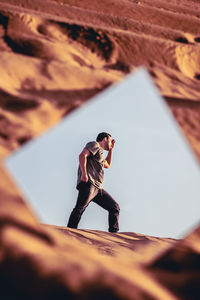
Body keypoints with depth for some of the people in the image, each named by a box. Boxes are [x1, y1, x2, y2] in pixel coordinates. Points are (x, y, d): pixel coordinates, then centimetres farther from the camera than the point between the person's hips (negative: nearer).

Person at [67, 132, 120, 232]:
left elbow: (107, 165, 51)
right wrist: (84, 173, -24)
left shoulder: (100, 152, 34)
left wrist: (111, 149, 46)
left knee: (115, 207, 6)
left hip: (98, 188, 10)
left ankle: (113, 233, 3)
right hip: (88, 183, -10)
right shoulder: (95, 145, 5)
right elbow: (82, 155, -13)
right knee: (80, 207, -24)